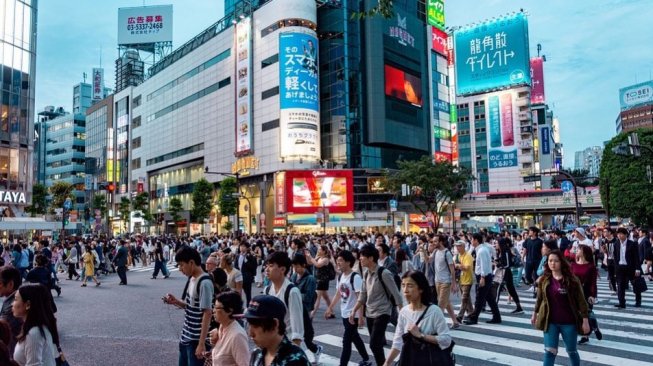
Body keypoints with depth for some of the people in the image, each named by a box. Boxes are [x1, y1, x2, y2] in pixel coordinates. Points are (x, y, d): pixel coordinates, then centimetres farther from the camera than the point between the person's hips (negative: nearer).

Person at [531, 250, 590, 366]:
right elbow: (539, 299, 10)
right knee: (549, 351, -2)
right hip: (550, 322, 2)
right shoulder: (544, 280, -2)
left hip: (569, 322, -2)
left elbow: (581, 301, -8)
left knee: (571, 351, 16)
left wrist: (585, 320, -10)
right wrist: (535, 314, 17)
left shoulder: (572, 280, -11)